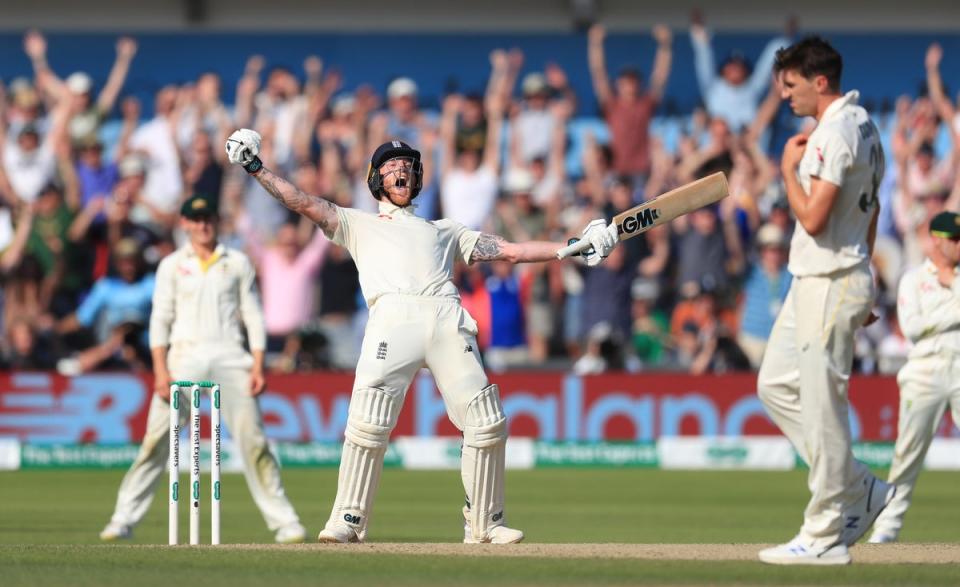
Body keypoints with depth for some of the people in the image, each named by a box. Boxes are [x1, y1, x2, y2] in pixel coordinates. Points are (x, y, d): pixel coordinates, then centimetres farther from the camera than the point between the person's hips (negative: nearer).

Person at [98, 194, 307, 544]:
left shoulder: (237, 263, 12)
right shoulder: (172, 265, 10)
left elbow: (253, 315, 10)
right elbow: (160, 318, 4)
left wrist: (257, 366, 0)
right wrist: (160, 369, -7)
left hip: (230, 355, 1)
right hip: (185, 355, -1)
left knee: (253, 439, -5)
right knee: (157, 440, -8)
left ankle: (283, 522, -2)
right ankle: (124, 520, -6)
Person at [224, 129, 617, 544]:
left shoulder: (444, 230, 36)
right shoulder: (357, 224, 31)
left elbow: (509, 251, 31)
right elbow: (303, 203, 21)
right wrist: (255, 168, 10)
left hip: (447, 319, 2)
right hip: (393, 318, -2)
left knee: (486, 421, -8)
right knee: (368, 420, -19)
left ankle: (484, 523, 2)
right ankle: (349, 520, -13)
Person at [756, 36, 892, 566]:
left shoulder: (835, 133, -19)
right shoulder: (863, 126, 13)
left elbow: (813, 218, -24)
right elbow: (871, 208, 21)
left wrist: (789, 168, -10)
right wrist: (862, 272, 24)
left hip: (829, 285, -11)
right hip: (813, 283, 11)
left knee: (821, 405, -5)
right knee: (776, 385, 16)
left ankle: (825, 537, 0)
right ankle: (859, 491, 19)